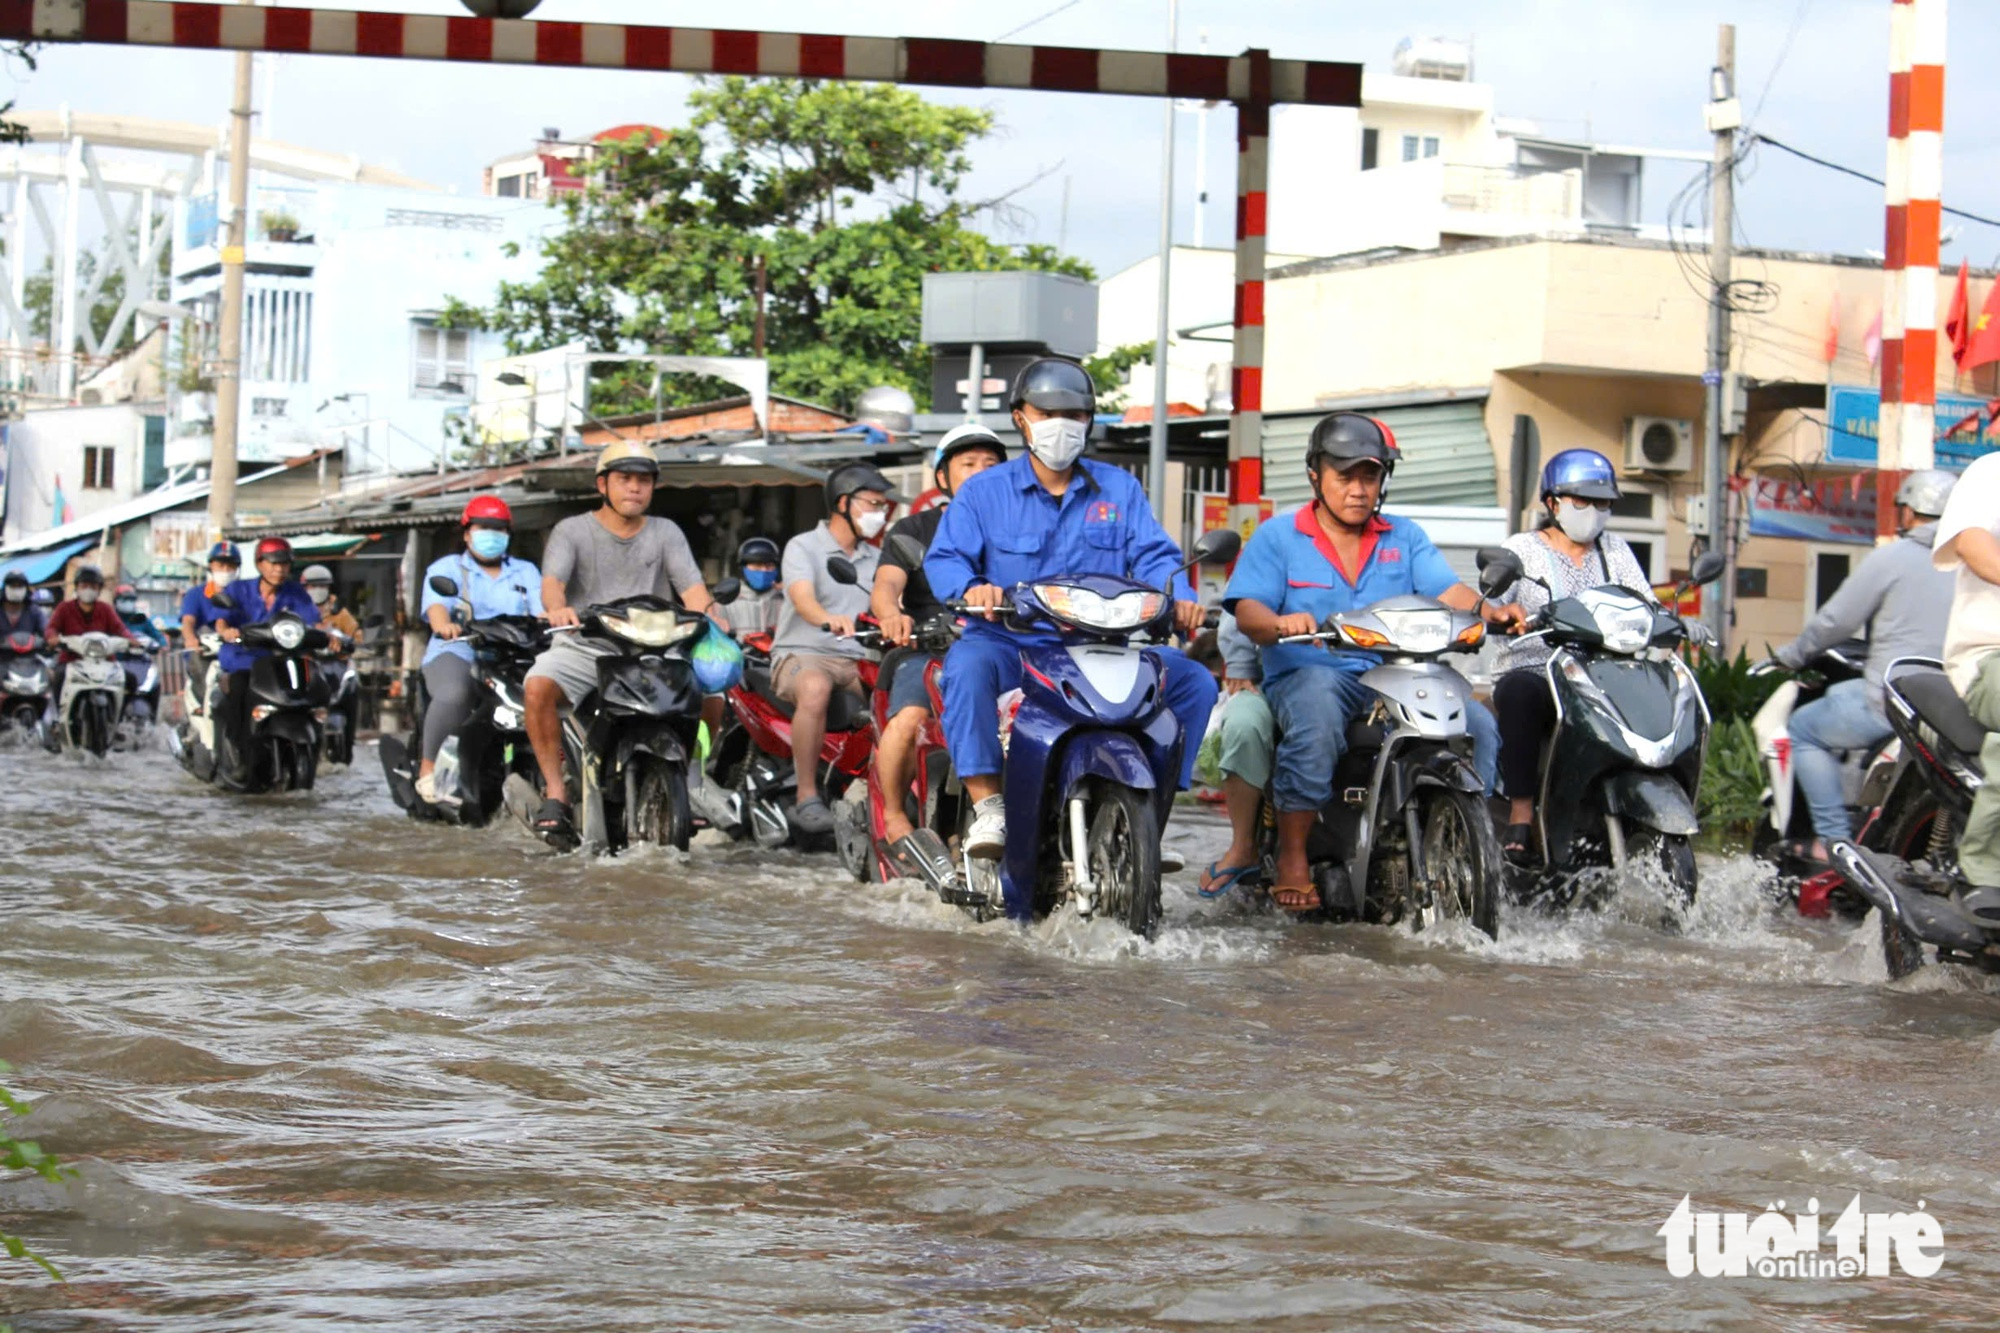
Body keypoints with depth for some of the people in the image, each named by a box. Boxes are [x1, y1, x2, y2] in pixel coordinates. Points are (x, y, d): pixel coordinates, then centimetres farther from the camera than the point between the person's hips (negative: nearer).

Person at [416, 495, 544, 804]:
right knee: (453, 694, -37)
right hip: (457, 654, -3)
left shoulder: (526, 572, 25)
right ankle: (429, 767, -22)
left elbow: (542, 610, 6)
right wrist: (444, 625, -30)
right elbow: (436, 604, -5)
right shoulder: (446, 568, 16)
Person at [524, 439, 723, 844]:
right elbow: (552, 578, -11)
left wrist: (707, 614, -24)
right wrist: (557, 608, -36)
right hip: (584, 648, -2)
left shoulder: (666, 533, 14)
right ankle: (555, 792, -21)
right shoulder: (572, 531, 7)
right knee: (538, 685, -31)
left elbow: (691, 585, 0)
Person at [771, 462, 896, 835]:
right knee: (815, 689, -39)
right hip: (803, 654, -5)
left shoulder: (875, 558, 22)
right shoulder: (804, 546, 1)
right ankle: (807, 799, -33)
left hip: (858, 660, 5)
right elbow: (802, 598, -19)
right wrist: (828, 619, -42)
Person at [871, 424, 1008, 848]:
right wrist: (892, 615, -29)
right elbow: (885, 586, -3)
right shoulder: (913, 531, 12)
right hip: (928, 650, -2)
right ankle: (893, 813, -11)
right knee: (910, 718, -33)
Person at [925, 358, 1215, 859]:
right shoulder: (984, 492, 9)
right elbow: (944, 557, -2)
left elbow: (1153, 554, 4)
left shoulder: (1120, 489, 15)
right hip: (1011, 642, -2)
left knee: (1193, 680, -15)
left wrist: (1180, 597, -18)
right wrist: (972, 588, -26)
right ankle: (988, 805, -32)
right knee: (967, 664, -36)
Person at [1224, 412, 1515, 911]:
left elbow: (1447, 591, 4)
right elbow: (1247, 610, -4)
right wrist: (1279, 624, -28)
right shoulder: (1277, 536, 9)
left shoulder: (1404, 538, 19)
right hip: (1308, 673, -3)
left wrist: (1490, 612, -18)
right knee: (1316, 719, -39)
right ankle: (1292, 860, -29)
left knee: (1479, 727, -21)